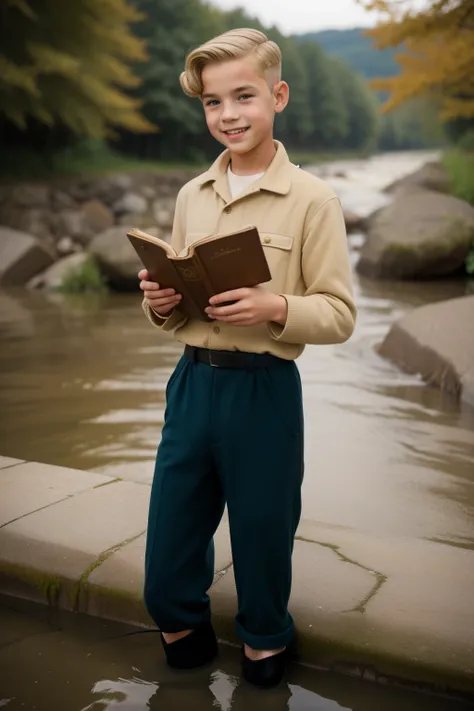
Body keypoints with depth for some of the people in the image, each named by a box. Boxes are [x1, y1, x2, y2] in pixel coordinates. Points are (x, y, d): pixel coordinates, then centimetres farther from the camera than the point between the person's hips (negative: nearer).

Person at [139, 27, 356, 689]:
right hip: (192, 382, 4)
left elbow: (340, 315, -9)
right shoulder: (191, 196, 8)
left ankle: (265, 640, 40)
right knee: (170, 543, 11)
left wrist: (275, 308, -25)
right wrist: (160, 303, -6)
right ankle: (185, 628, 41)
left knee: (262, 533, 12)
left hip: (265, 391, -4)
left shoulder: (312, 200, -7)